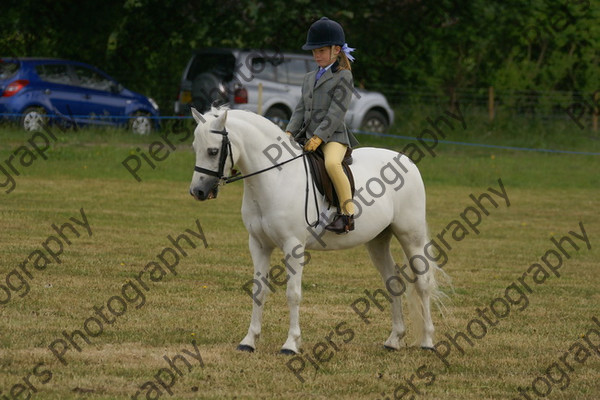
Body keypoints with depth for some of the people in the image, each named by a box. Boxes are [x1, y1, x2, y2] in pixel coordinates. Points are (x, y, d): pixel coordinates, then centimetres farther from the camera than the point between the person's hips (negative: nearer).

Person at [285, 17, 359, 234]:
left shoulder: (343, 77, -4)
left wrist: (319, 137, -22)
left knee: (332, 163, -36)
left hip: (333, 135, -8)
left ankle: (348, 214, -31)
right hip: (308, 135, 8)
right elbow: (301, 109, 16)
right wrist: (290, 132, -1)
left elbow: (336, 112, -14)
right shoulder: (309, 78, 19)